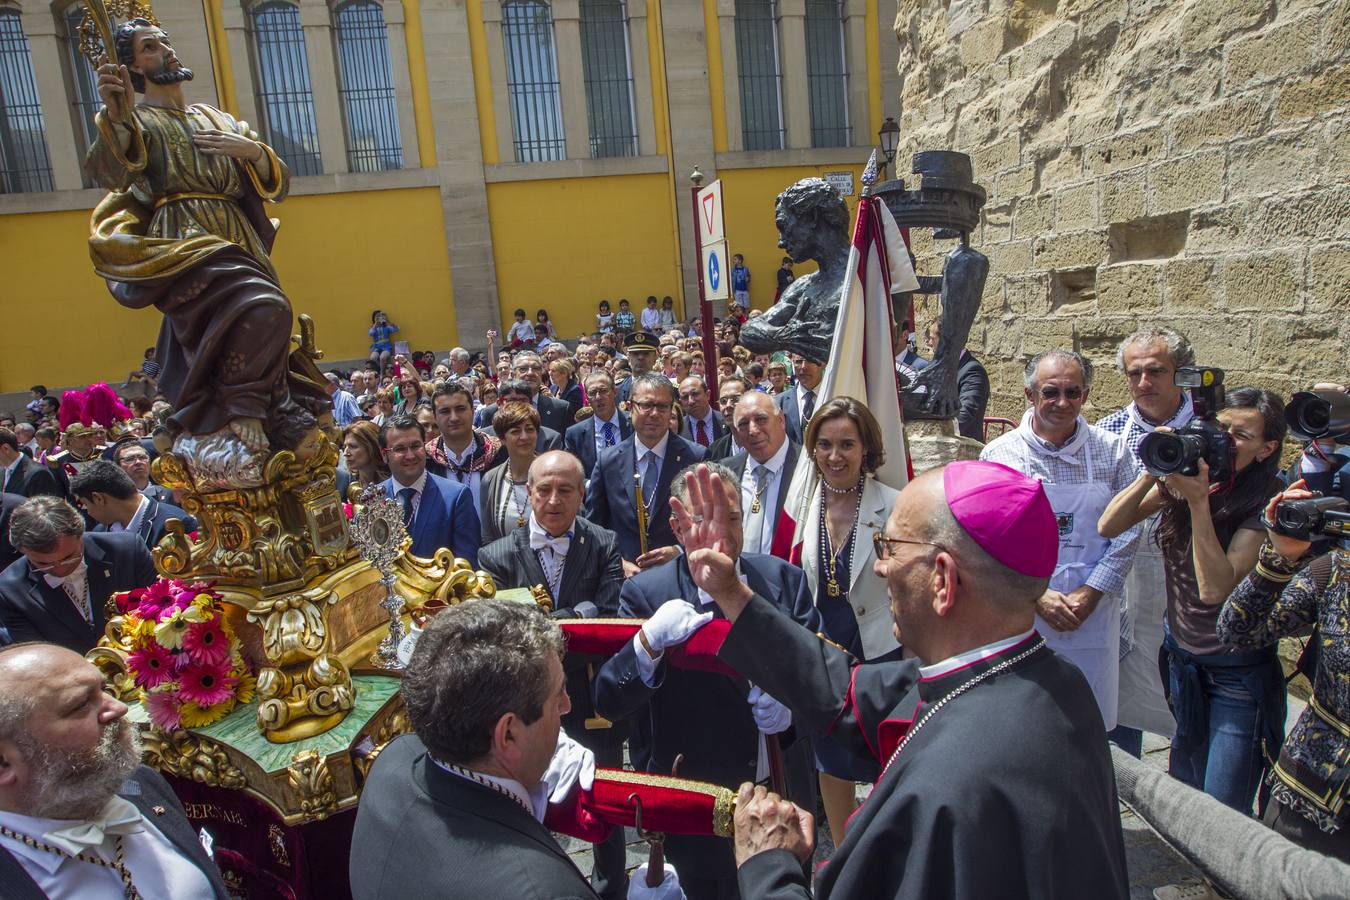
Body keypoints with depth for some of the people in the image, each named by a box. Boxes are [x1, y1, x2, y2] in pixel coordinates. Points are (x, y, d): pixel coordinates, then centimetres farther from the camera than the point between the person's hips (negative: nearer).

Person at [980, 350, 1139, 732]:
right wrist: (1036, 595, -13)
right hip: (1020, 613, -1)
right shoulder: (999, 454, -4)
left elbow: (1126, 531, 1)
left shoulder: (1112, 451, 1)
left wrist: (1089, 593, -8)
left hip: (1093, 612, 2)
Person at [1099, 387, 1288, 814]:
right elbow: (1108, 527, -9)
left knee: (1222, 813, 1)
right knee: (1183, 787, 21)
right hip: (1180, 654, 5)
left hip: (1236, 670, -5)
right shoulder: (1181, 477, -4)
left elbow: (1215, 587, -27)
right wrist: (1153, 471, -19)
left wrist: (1198, 500, -30)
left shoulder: (1267, 502, -17)